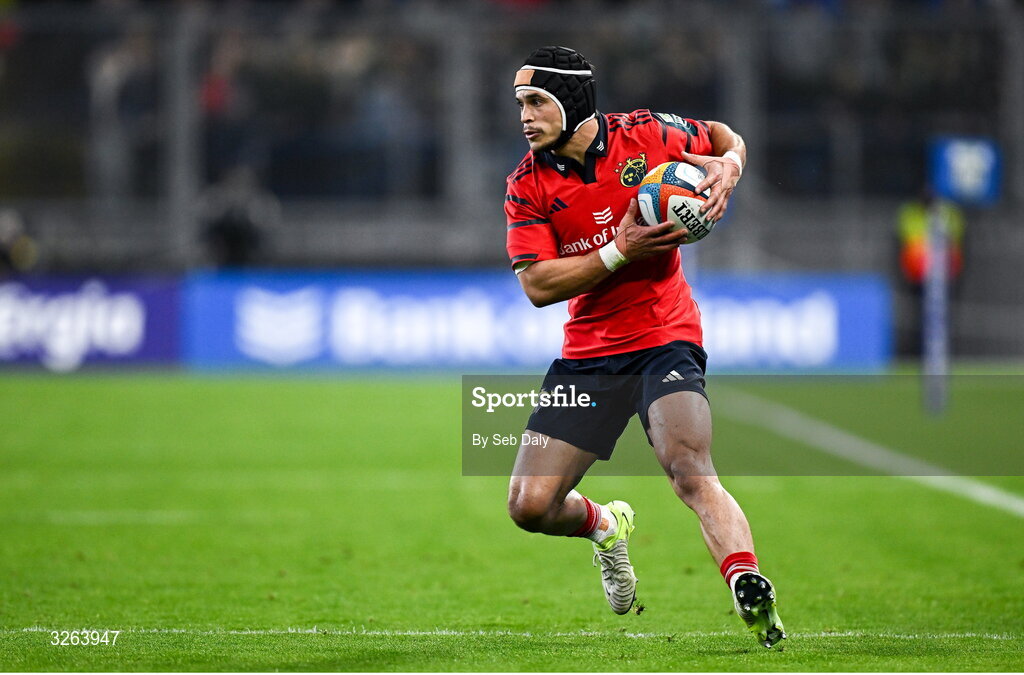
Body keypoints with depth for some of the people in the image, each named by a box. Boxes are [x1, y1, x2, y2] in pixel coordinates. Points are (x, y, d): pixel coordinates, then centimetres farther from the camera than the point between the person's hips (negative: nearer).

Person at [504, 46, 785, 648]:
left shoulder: (648, 134, -4)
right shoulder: (528, 185, -3)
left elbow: (726, 137, 16)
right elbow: (537, 284, -10)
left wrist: (728, 168, -8)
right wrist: (620, 251, -19)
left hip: (666, 338, -3)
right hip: (588, 356, 3)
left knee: (692, 473, -28)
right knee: (529, 506, -2)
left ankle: (753, 595, -39)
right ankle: (606, 527, 31)